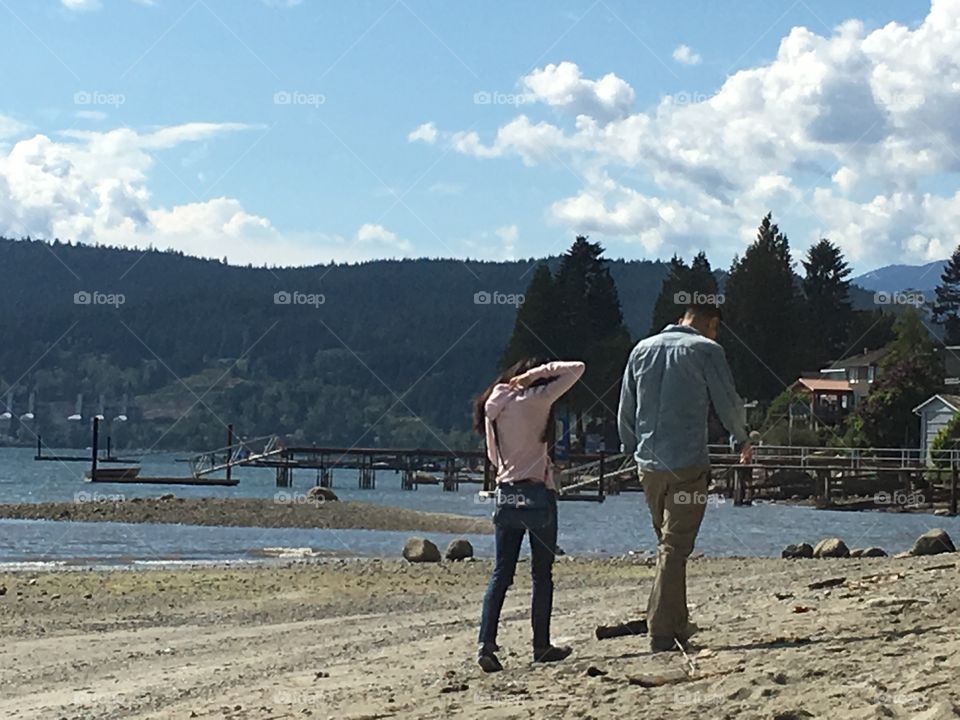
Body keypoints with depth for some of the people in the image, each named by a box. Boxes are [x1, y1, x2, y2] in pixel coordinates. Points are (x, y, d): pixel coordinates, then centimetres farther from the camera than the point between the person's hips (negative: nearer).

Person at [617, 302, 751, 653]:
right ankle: (662, 634, -9)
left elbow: (625, 412, 14)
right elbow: (729, 403, 1)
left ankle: (678, 625, 24)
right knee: (675, 548, -5)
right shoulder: (706, 350, -4)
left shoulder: (642, 349, 11)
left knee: (668, 544, 18)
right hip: (687, 465, -6)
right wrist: (742, 441, 19)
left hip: (649, 466, 6)